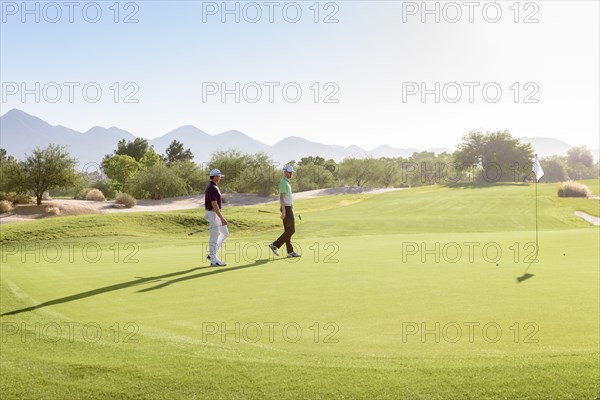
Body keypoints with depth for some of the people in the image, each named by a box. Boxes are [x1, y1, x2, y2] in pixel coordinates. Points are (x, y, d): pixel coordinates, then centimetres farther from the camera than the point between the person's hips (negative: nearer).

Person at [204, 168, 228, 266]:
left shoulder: (211, 187, 14)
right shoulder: (212, 188, -19)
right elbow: (214, 205, -24)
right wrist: (222, 218, -25)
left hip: (215, 214, 10)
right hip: (214, 214, -10)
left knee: (225, 233, 14)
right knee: (214, 236, -3)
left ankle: (212, 255, 16)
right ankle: (213, 260, 5)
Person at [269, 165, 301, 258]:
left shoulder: (286, 182, 18)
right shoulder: (283, 182, -16)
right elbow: (281, 197, -22)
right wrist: (284, 211, -25)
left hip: (287, 208, 10)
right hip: (286, 208, -10)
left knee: (288, 230, 7)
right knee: (291, 230, -7)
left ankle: (290, 252, 7)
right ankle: (275, 245, -6)